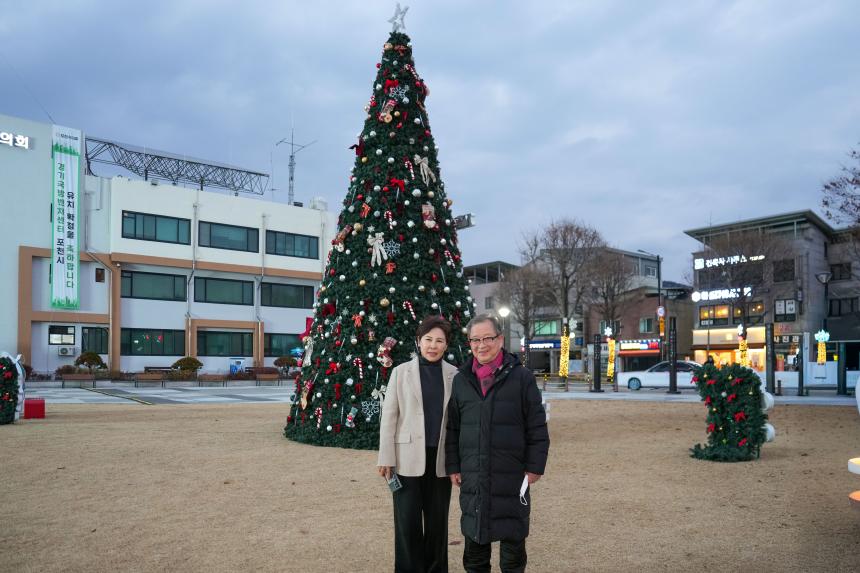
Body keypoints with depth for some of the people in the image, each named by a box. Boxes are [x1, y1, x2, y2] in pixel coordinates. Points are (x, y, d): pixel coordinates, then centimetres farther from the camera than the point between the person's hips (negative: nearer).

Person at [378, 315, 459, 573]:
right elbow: (388, 416, -1)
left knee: (438, 522, 12)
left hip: (441, 459, 1)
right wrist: (386, 458, -5)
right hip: (408, 458, -1)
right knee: (408, 523, 5)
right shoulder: (401, 371, 0)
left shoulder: (455, 375, 3)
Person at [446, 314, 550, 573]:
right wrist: (453, 466, 7)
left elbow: (537, 426, -2)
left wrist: (535, 466, -5)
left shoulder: (521, 376, -3)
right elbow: (452, 428, 10)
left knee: (513, 538, 8)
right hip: (472, 477, 3)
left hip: (511, 475, -3)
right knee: (474, 540, 13)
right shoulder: (460, 380, 6)